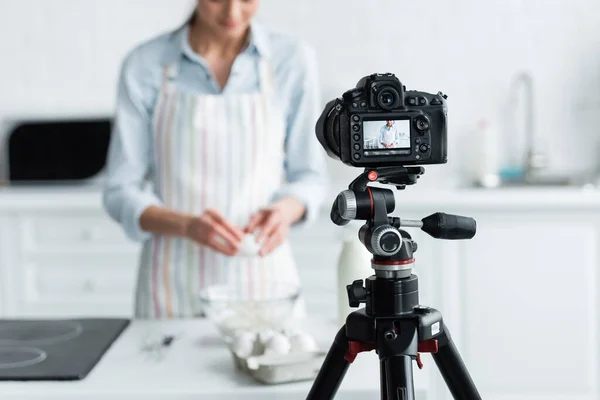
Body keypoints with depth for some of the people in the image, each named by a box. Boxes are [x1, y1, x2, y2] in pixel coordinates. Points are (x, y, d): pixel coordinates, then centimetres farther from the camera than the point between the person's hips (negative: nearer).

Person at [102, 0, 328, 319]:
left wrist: (285, 209, -17)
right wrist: (188, 225, -21)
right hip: (175, 284, 0)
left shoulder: (293, 60, -3)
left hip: (261, 279, 1)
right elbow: (121, 193, -3)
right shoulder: (145, 65, -4)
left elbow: (309, 177, 5)